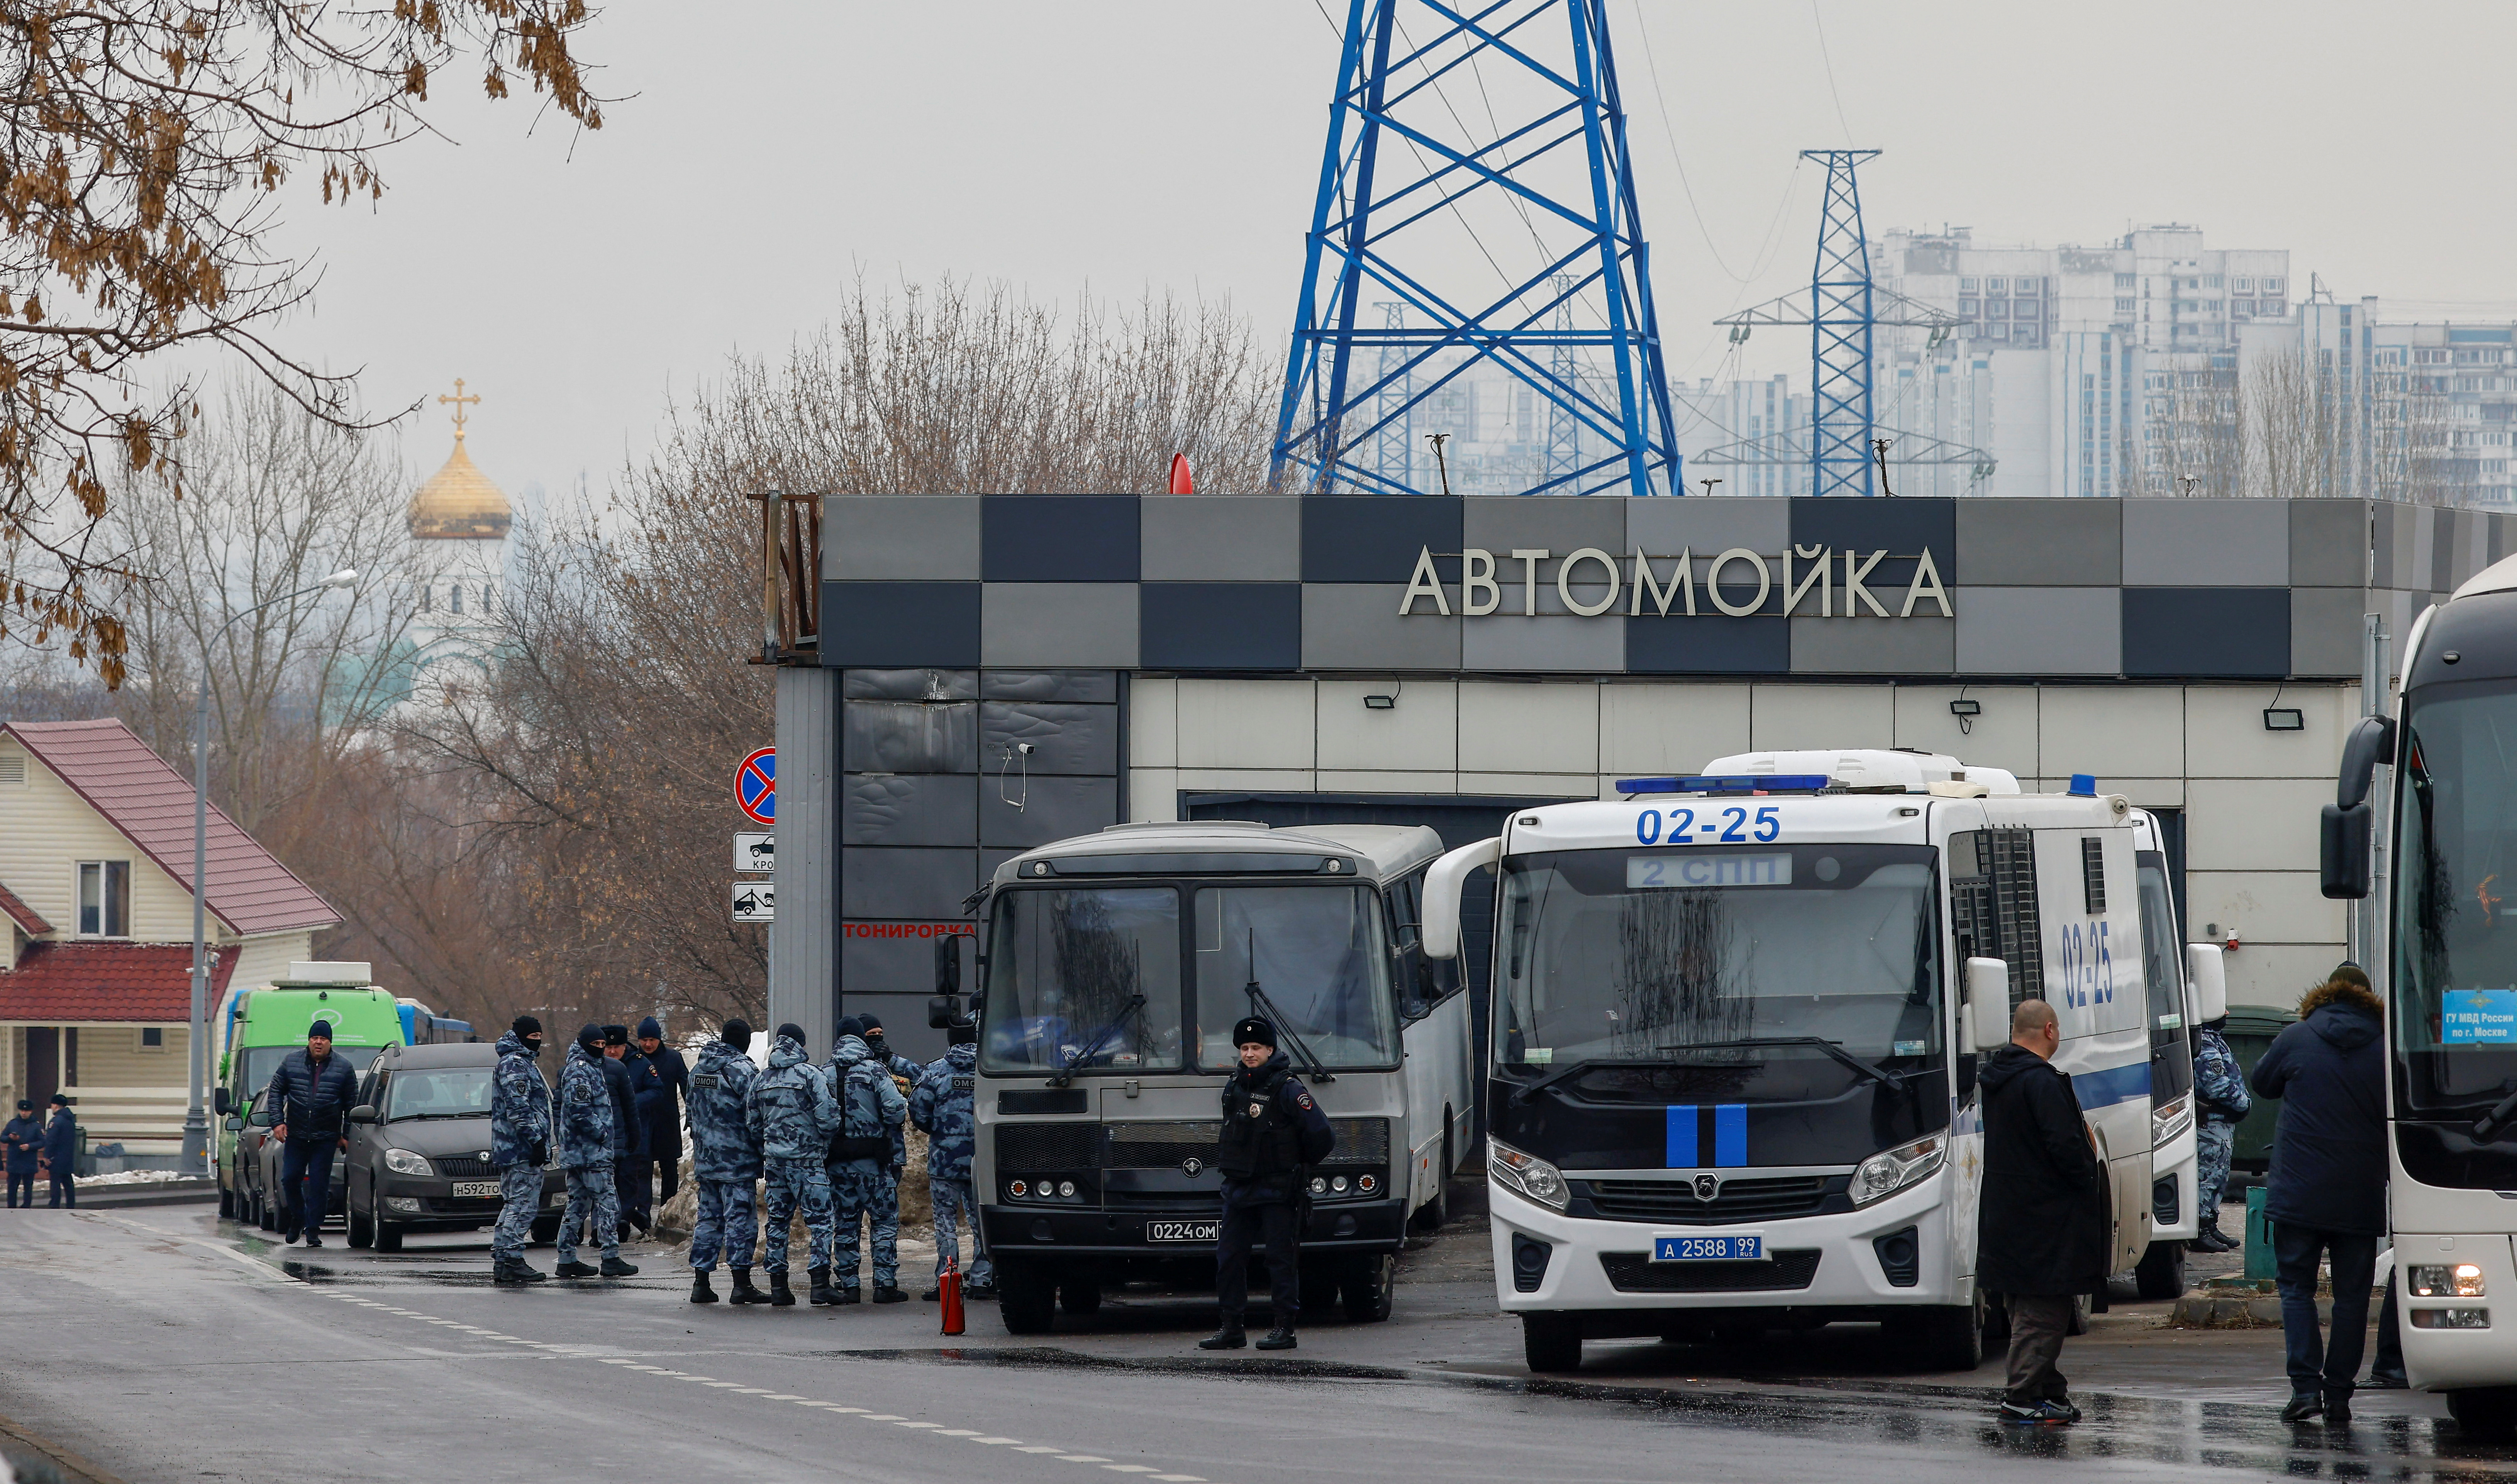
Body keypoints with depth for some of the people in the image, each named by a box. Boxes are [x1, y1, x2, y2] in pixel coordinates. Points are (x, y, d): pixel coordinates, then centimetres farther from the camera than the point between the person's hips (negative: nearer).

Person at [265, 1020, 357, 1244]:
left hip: (326, 1139, -2)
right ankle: (297, 1219, 24)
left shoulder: (343, 1068, 2)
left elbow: (351, 1104, 7)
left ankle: (313, 1230, 3)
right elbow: (276, 1091, 9)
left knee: (319, 1184, -4)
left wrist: (346, 1135, 4)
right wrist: (278, 1122, -1)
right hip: (296, 1135, 2)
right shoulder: (292, 1062, 4)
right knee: (290, 1179, 2)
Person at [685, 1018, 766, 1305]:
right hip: (737, 1159, -7)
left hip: (706, 1159, 7)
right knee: (739, 1218, -5)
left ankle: (700, 1282, 11)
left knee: (708, 1218, 11)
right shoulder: (741, 1069, -12)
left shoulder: (699, 1069, 12)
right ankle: (742, 1284, -7)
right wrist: (764, 1151, -8)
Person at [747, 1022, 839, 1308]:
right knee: (819, 1220, -2)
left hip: (774, 1160, 5)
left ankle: (778, 1286, 9)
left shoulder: (761, 1080, 8)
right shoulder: (810, 1075, -8)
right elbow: (828, 1118, -13)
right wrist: (824, 1142, 7)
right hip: (807, 1159, -5)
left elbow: (751, 1124, 12)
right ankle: (820, 1282, -11)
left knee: (777, 1222, 11)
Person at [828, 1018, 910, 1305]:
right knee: (885, 1222, 4)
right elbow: (896, 1110, -16)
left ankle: (848, 1286, 8)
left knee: (846, 1224, 10)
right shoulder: (875, 1071, -8)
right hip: (874, 1161, -3)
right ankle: (885, 1284, -1)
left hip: (839, 1160, 3)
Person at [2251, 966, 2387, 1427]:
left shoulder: (2296, 1039, -3)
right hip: (2361, 1198, 1)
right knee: (2351, 1295, 7)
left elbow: (2262, 1083, 14)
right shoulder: (2382, 1049, -1)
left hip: (2299, 1194, -1)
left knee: (2296, 1286, 8)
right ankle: (2338, 1396, 5)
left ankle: (2306, 1387, -6)